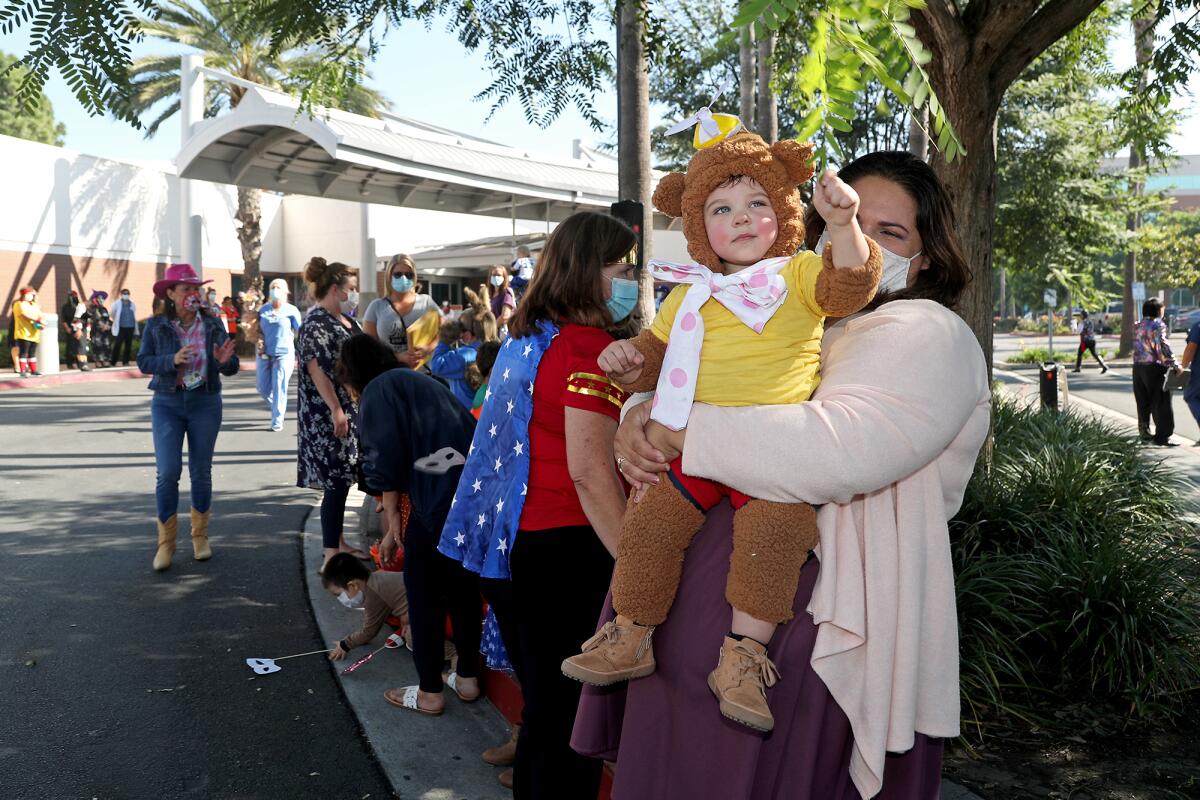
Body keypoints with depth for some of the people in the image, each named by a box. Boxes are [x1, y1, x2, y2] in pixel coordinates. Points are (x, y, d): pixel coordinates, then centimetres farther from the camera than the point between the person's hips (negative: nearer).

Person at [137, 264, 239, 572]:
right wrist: (172, 360, -20)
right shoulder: (156, 326, -2)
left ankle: (200, 537, 25)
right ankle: (166, 543, 5)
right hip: (167, 403, -1)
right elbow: (143, 362, -4)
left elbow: (232, 368, 3)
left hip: (205, 403, 1)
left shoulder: (212, 325, 0)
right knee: (168, 471, -8)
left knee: (201, 472, 10)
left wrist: (225, 360, -20)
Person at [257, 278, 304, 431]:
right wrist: (259, 345, -2)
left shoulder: (291, 310, -1)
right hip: (265, 355, 4)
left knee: (279, 388, -6)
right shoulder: (263, 310, 10)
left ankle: (277, 421, 1)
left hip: (284, 354, -4)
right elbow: (258, 331, 16)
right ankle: (277, 408, 33)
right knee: (262, 387, 5)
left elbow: (299, 334, -1)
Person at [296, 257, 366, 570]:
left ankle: (338, 543, 24)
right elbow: (317, 369, -20)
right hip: (328, 416, -9)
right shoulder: (317, 322, -13)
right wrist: (336, 410, -24)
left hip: (350, 411, 9)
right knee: (336, 481, -9)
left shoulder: (346, 321, 15)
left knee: (341, 479, 14)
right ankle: (331, 558, -6)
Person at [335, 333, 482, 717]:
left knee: (423, 591, 8)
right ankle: (468, 677, 32)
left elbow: (386, 460, -7)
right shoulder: (423, 381, 27)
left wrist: (393, 521, 0)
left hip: (438, 496, -7)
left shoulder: (378, 390, 5)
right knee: (463, 584, 21)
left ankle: (429, 692, 17)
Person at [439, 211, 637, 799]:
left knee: (543, 711, 20)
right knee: (572, 725, 2)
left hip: (510, 546, 9)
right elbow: (589, 470, -21)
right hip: (564, 549, -9)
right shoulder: (590, 345, -15)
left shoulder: (525, 339, 12)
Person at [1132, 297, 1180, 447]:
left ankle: (1144, 432, 24)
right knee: (1161, 403, -3)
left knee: (1143, 402, 16)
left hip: (1138, 367, 7)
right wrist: (1174, 364, -16)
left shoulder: (1138, 326, 13)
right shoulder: (1158, 325, -10)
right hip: (1154, 367, -7)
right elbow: (1163, 346, -17)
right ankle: (1162, 437, -4)